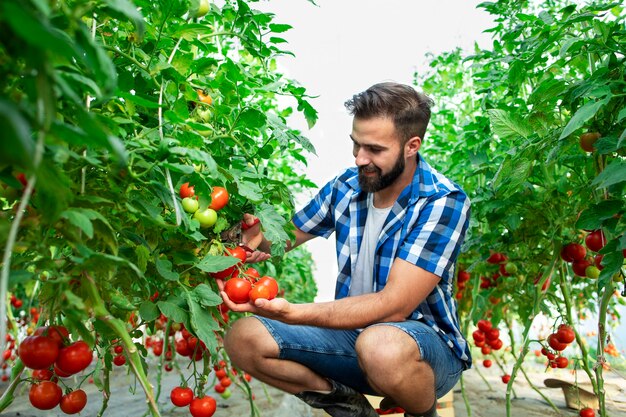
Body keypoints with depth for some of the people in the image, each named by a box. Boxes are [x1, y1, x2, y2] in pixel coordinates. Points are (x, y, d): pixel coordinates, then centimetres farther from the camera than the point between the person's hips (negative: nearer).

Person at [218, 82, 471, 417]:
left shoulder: (443, 203, -18)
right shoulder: (346, 186, -2)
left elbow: (394, 306, -27)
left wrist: (291, 312, -38)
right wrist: (258, 237, -17)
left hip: (427, 342, -4)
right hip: (352, 330, 5)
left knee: (382, 346, -40)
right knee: (243, 338, -12)